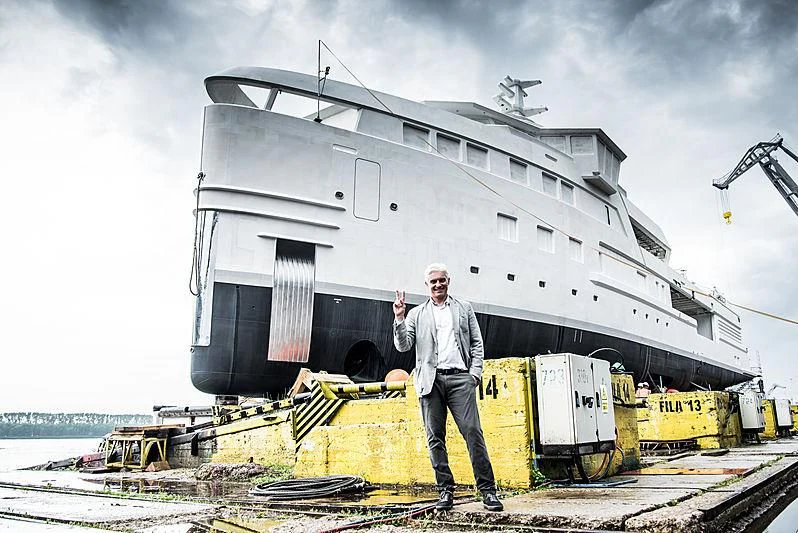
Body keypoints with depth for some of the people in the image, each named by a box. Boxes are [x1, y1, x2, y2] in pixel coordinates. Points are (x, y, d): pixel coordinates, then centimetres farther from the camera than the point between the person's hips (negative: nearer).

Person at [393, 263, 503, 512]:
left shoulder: (464, 308, 16)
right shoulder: (416, 314, 14)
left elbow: (477, 343, 13)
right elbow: (403, 345, 6)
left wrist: (475, 372, 1)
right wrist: (399, 318, -7)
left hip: (459, 377, -1)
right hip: (430, 380, 1)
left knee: (472, 431, -8)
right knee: (435, 438, 2)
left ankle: (487, 490, -4)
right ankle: (446, 490, 10)